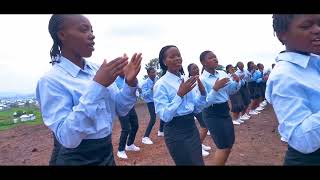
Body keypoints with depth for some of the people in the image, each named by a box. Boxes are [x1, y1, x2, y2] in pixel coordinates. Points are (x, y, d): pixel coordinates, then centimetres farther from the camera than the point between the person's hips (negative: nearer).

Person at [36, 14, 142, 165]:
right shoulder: (51, 80, -17)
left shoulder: (97, 69, -1)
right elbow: (67, 138, -26)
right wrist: (97, 86, -32)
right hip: (77, 158, -6)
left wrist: (130, 83, -16)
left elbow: (120, 109, 3)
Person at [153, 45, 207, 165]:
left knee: (199, 162, 18)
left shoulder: (186, 80, 6)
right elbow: (164, 116, -21)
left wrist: (202, 92, -8)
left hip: (192, 128, 7)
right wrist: (180, 94, -25)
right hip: (176, 132, -7)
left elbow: (197, 109, 8)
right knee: (190, 163, 6)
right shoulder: (161, 84, -14)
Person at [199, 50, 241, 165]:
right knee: (223, 145, -1)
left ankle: (221, 162, 41)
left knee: (230, 142, 19)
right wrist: (215, 88, -31)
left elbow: (231, 91, 12)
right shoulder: (202, 79, -16)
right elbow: (204, 103, -22)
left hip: (225, 110, 7)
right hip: (212, 114, -7)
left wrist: (237, 82, -6)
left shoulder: (222, 73, 3)